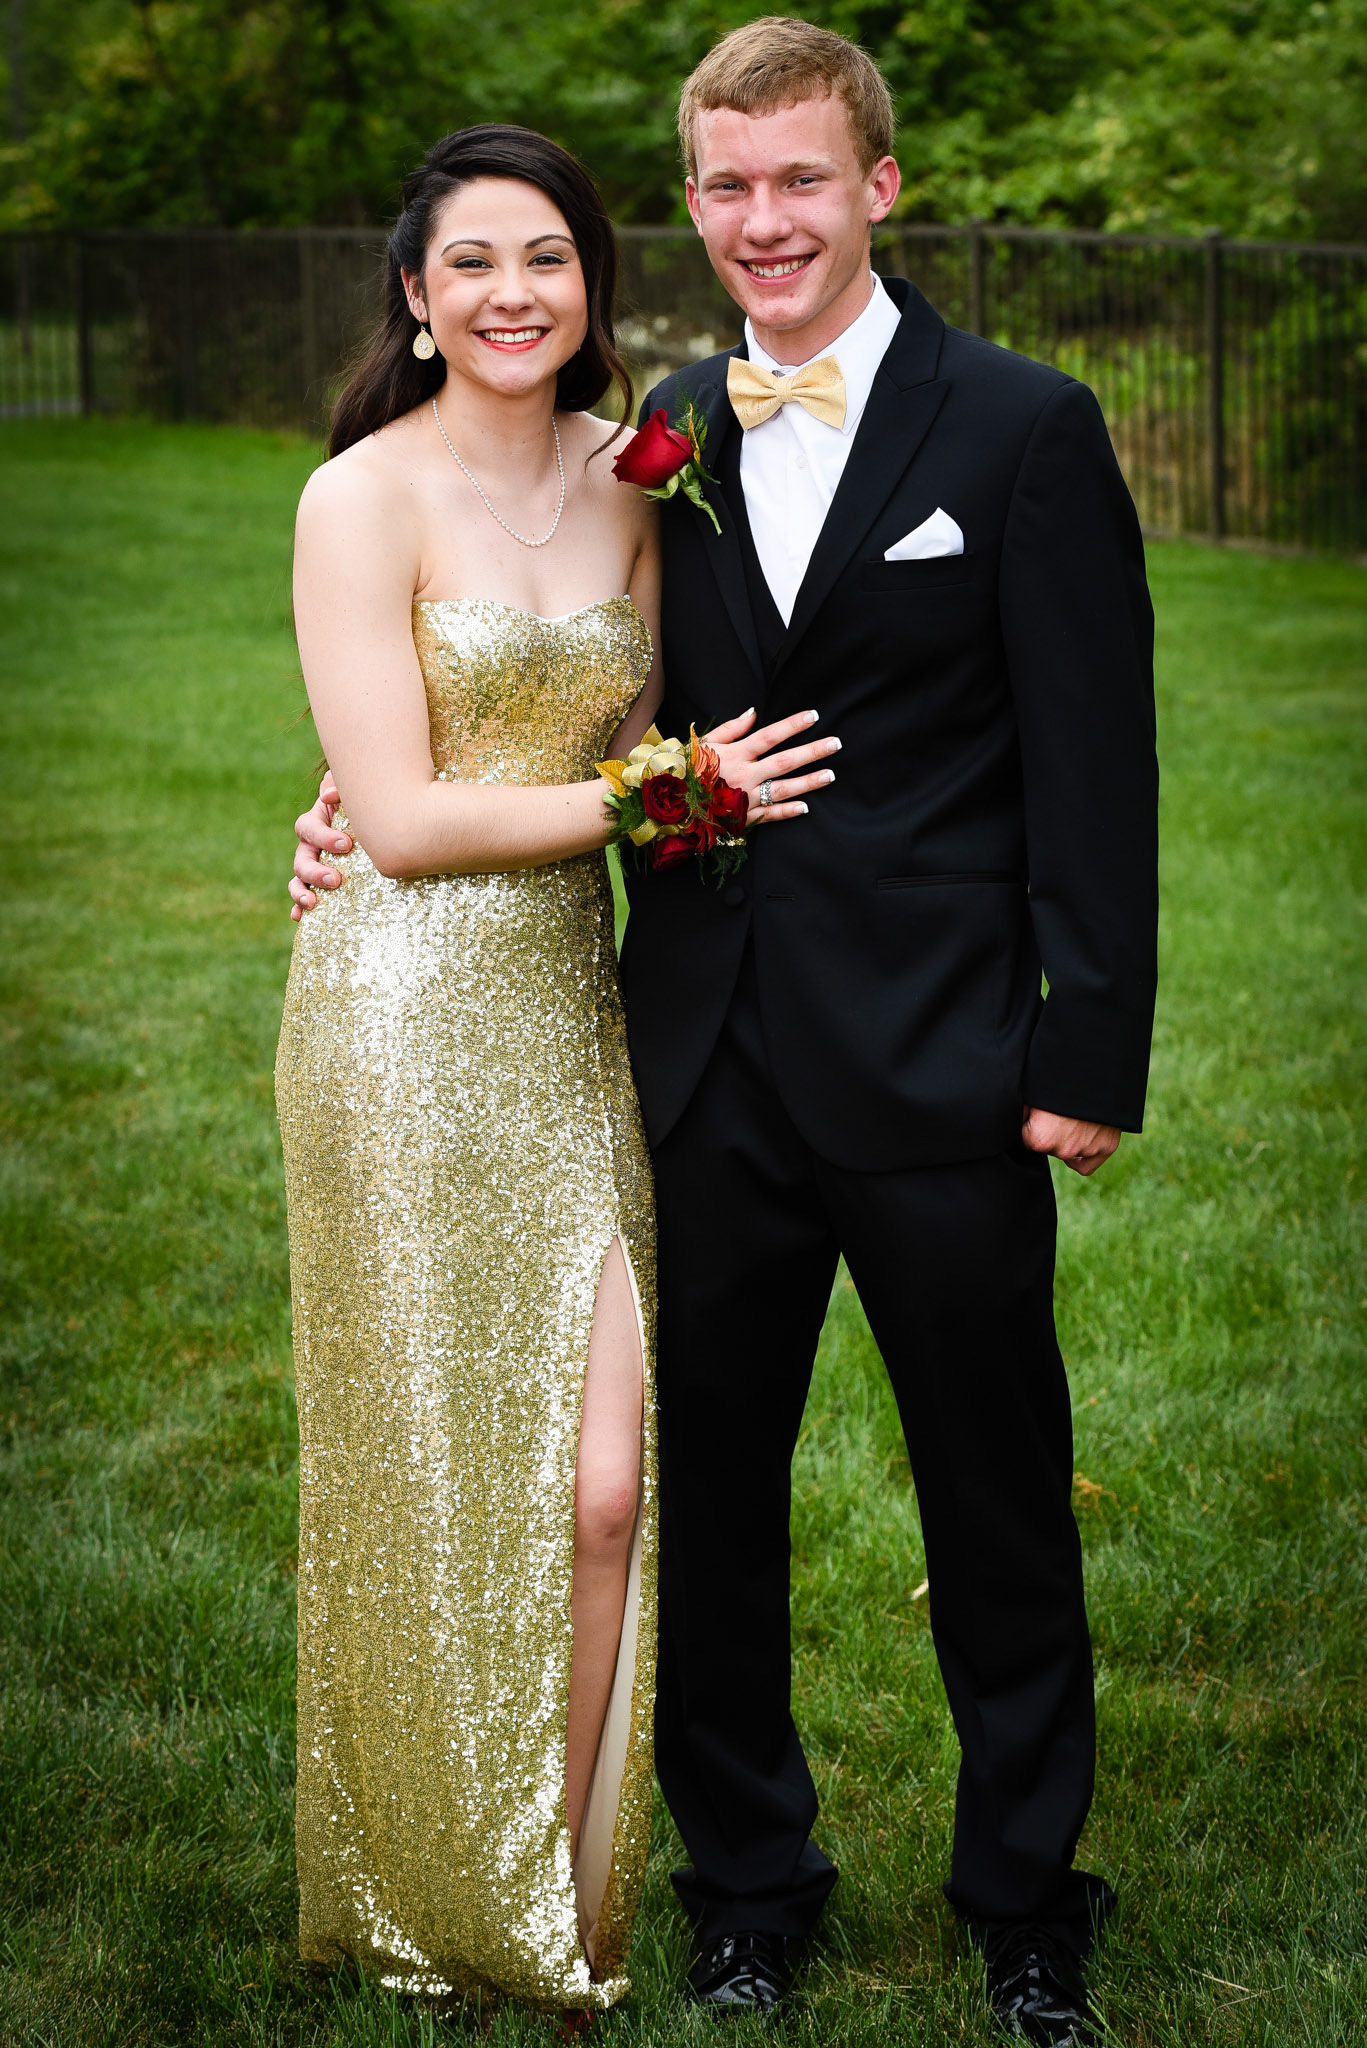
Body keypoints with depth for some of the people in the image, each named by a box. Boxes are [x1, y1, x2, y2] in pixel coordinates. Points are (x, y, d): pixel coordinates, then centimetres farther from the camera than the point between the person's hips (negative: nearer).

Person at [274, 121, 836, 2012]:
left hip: (573, 1010, 5)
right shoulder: (362, 498, -8)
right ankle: (429, 1909, 22)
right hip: (408, 1020, -5)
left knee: (602, 1484, -2)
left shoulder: (627, 483, 9)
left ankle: (562, 1909, 15)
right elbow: (399, 818, -12)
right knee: (433, 1491, 4)